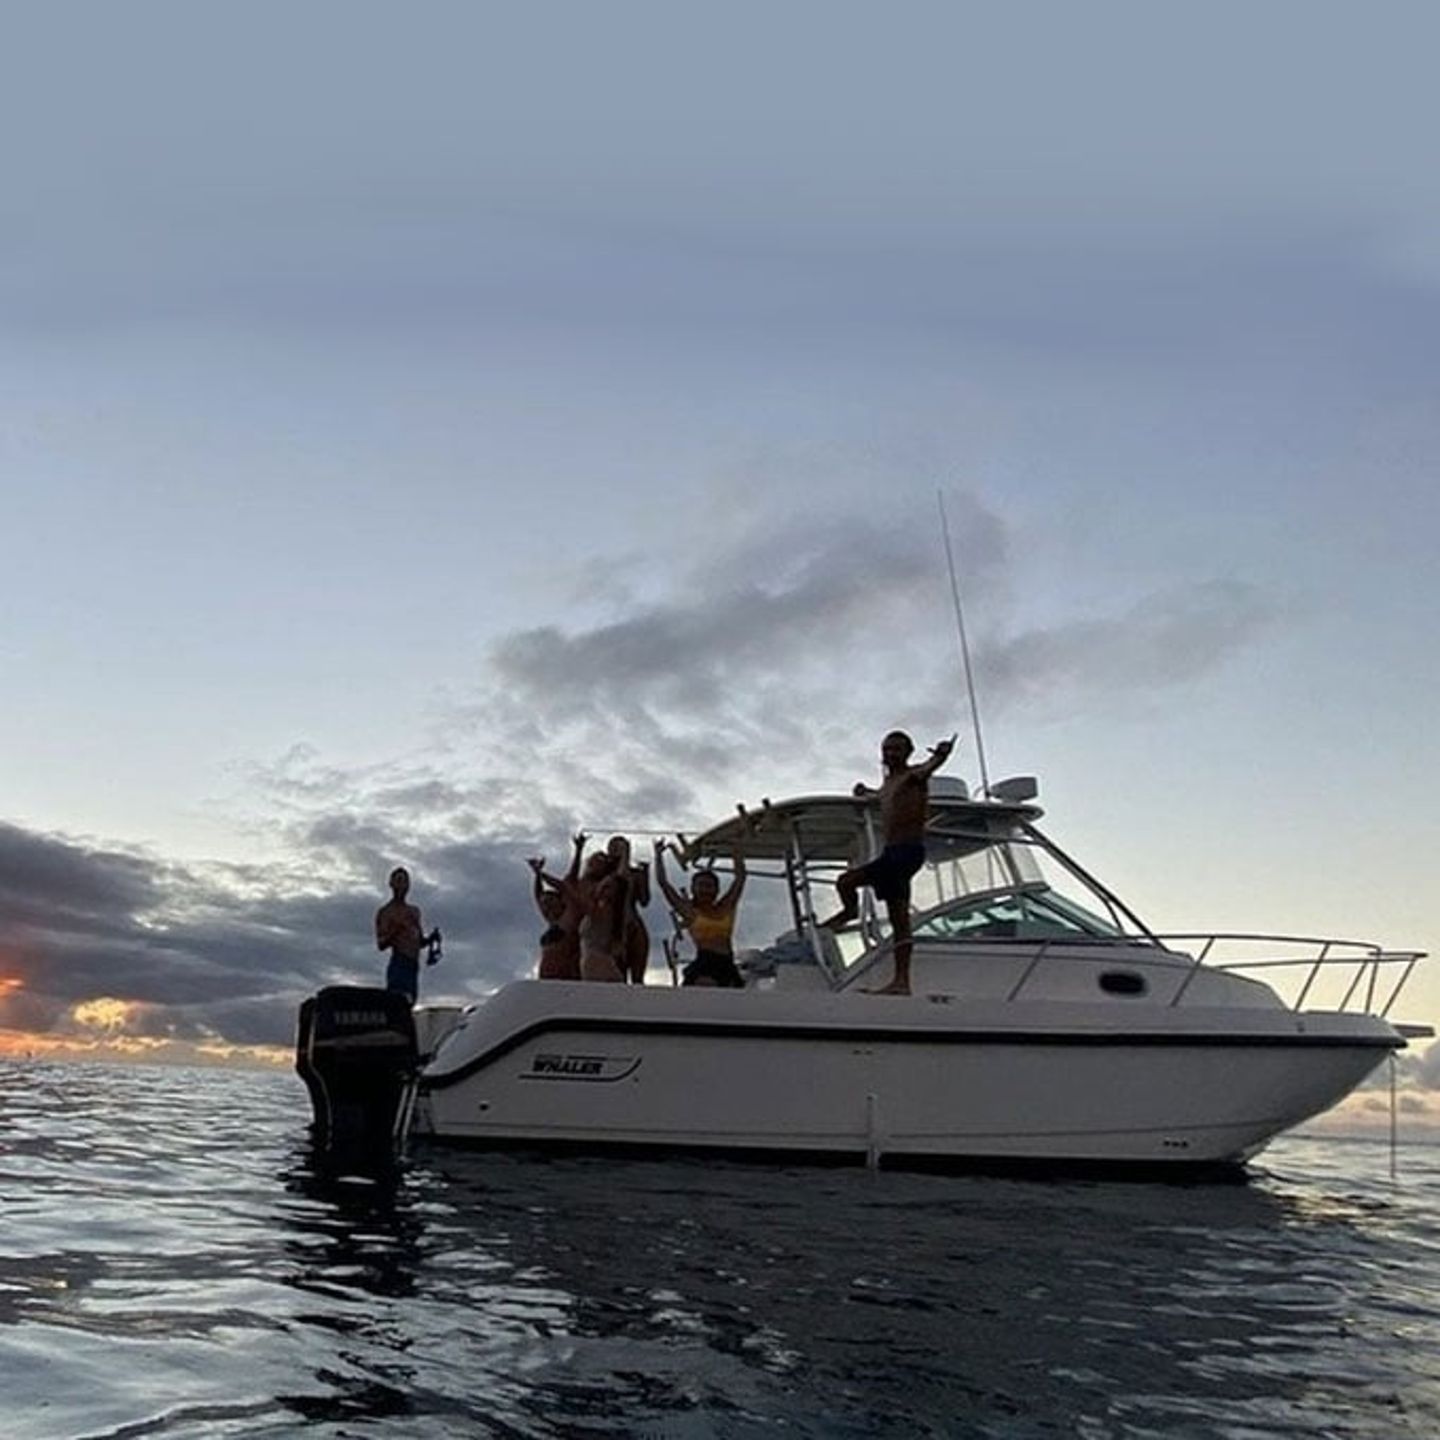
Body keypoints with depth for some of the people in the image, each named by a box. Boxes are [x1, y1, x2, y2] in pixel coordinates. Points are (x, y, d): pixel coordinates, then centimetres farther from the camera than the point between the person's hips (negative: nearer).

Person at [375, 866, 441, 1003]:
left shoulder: (414, 912, 23)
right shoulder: (384, 912, 2)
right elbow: (381, 945, -6)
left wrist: (430, 938, 6)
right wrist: (394, 931, -21)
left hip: (414, 964, 7)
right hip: (399, 964, -7)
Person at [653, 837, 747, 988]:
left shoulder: (726, 907, 21)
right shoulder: (689, 911, 13)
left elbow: (740, 877, 29)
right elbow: (663, 882, 15)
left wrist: (737, 852, 37)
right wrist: (659, 855, 22)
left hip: (727, 965, 4)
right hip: (703, 964, -4)